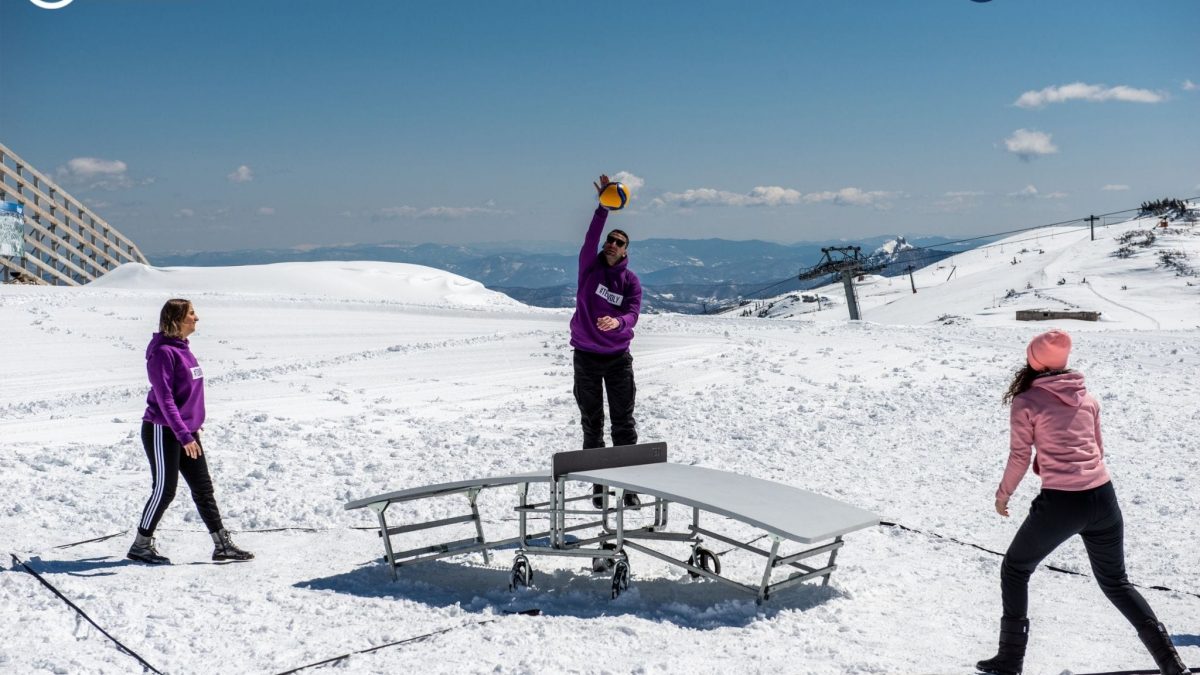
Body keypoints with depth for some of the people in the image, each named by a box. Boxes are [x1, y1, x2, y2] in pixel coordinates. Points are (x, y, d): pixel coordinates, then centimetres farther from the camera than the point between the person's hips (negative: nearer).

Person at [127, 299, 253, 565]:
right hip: (162, 432, -9)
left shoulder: (182, 348, 11)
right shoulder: (162, 352, -17)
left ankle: (222, 545, 13)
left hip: (186, 431, 9)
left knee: (203, 488, 9)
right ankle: (141, 546, 15)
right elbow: (164, 398, -22)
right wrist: (184, 435, -26)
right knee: (164, 490, -1)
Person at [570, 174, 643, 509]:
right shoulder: (590, 266, -1)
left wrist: (618, 322, -36)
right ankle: (598, 485, 16)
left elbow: (632, 315, -14)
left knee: (624, 423, 1)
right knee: (592, 424, 7)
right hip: (586, 357, 0)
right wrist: (603, 206, -29)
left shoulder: (631, 281, 0)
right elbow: (591, 236, -19)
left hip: (618, 358, 0)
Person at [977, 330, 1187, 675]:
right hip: (1104, 498, 5)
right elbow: (1097, 449, 18)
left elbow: (1019, 458, -3)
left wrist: (1003, 495, 11)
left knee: (1015, 570, 16)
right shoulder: (1086, 397, 10)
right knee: (1115, 582, 23)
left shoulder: (1026, 402, -4)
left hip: (1059, 503, -5)